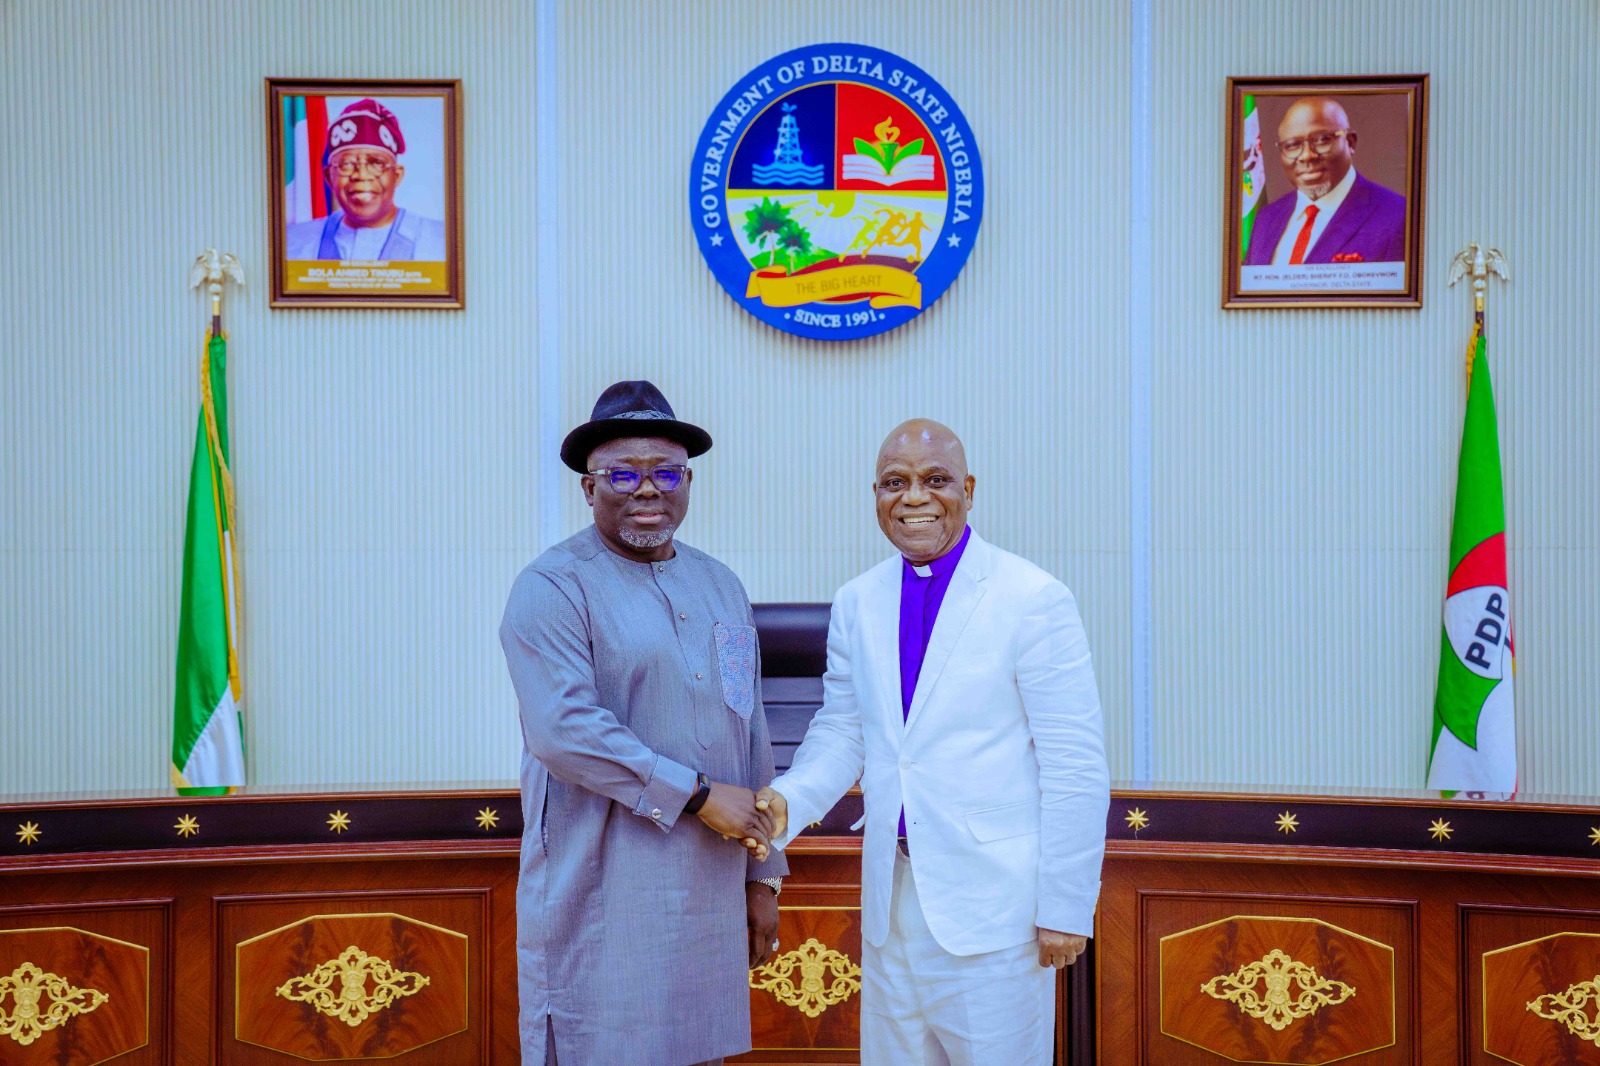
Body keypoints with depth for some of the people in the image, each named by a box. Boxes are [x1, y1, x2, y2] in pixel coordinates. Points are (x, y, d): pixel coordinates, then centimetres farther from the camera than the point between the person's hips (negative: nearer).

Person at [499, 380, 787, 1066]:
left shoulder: (721, 586, 13)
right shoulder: (552, 588, -7)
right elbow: (565, 731, -20)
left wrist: (763, 872, 14)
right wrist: (697, 795, -17)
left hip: (710, 893, 6)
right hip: (603, 899, -6)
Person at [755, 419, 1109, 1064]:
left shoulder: (1033, 600, -11)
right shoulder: (856, 604, 5)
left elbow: (1076, 767, -11)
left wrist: (1067, 909, -11)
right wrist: (788, 801, -7)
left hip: (993, 900, -5)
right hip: (892, 893, 5)